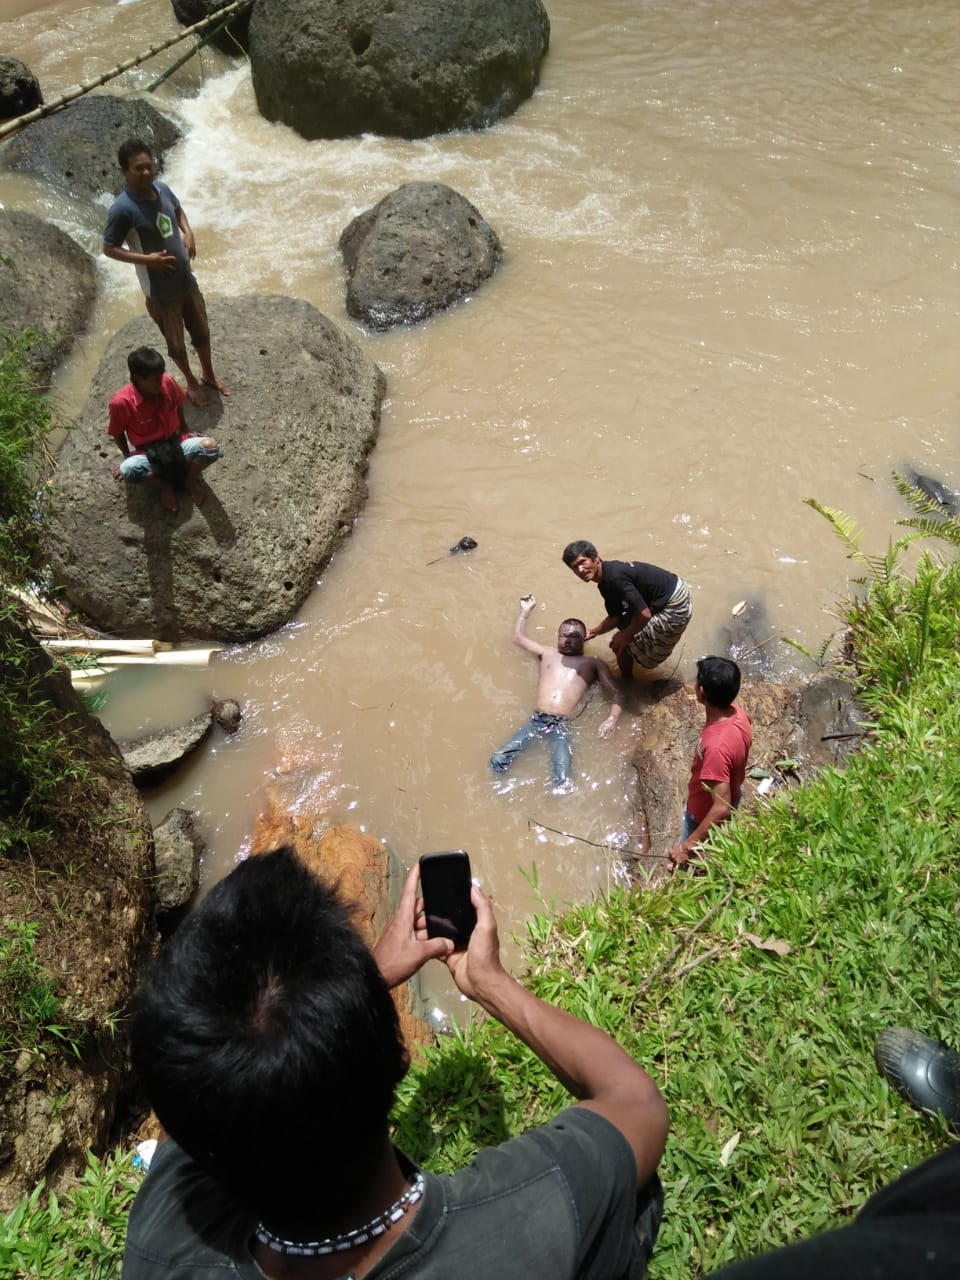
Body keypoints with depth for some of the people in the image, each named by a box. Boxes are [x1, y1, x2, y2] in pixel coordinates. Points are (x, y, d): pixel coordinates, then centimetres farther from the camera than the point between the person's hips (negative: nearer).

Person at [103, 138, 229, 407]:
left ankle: (209, 375, 46)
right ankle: (192, 382, 39)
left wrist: (188, 233, -1)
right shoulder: (123, 209, -25)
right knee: (176, 343, 15)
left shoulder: (162, 188, -6)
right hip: (160, 291, -6)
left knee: (201, 331, 22)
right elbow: (109, 248, -16)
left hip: (187, 279, 6)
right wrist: (147, 259, -24)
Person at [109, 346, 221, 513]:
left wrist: (185, 429, 15)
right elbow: (117, 433, -3)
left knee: (211, 446, -28)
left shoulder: (167, 382, -12)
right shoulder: (122, 402, -21)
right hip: (148, 453, -2)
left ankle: (189, 478, 2)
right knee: (128, 470, -36)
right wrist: (127, 457, -4)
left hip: (176, 445, 2)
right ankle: (164, 484, -4)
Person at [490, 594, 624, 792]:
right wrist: (526, 610, 41)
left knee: (563, 784, -24)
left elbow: (617, 694, 9)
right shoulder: (547, 654, 27)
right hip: (536, 720, 3)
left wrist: (612, 718, -9)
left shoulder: (593, 664, 18)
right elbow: (518, 637, 38)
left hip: (563, 725, -2)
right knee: (497, 761, -17)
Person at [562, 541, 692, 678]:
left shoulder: (614, 577, -26)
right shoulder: (605, 582, 5)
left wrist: (625, 636, -12)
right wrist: (592, 632, 11)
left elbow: (644, 615, -27)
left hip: (674, 609, -9)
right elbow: (615, 617, 16)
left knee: (621, 645, 1)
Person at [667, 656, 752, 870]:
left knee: (687, 863, 20)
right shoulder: (739, 715, -19)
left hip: (707, 816, -7)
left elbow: (721, 808, -41)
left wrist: (688, 845, -36)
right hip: (730, 796, 7)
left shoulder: (716, 746, -44)